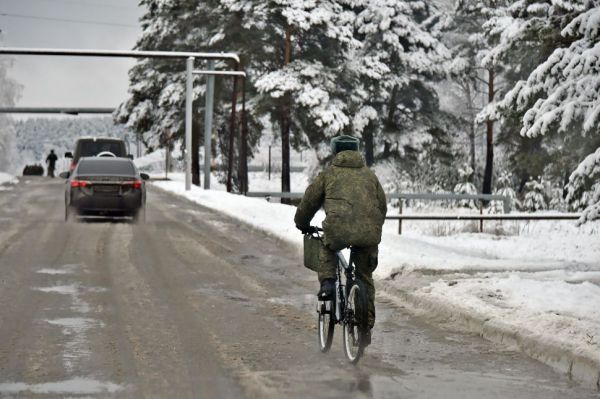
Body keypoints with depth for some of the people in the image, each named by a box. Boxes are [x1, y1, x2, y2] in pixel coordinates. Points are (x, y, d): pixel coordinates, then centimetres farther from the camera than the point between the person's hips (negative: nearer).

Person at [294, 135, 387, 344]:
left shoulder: (329, 173, 17)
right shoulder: (369, 174, 25)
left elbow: (309, 201, 21)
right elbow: (382, 205, 29)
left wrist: (302, 224, 39)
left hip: (338, 229, -2)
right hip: (369, 232, 2)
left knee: (327, 248, 32)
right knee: (365, 277, 18)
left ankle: (327, 283, 9)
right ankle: (366, 327, 20)